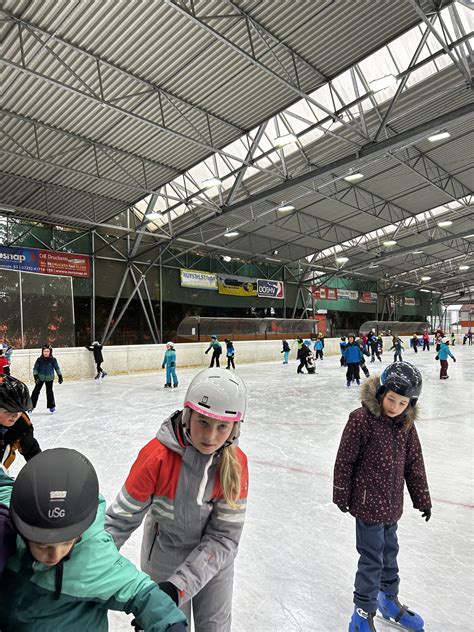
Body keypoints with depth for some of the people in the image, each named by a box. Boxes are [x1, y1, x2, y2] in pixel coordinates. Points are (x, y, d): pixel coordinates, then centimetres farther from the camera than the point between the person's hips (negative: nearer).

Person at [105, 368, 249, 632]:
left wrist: (177, 587, -28)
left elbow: (224, 536, -20)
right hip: (165, 553, -2)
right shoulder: (157, 455, -30)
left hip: (213, 555, 2)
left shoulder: (236, 463, -22)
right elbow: (121, 519, -20)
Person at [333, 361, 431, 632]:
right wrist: (342, 495, -9)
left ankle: (389, 599, 46)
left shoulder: (406, 424, -3)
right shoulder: (362, 419, -22)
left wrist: (422, 498, 11)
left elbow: (414, 463, 7)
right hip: (368, 502, -6)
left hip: (392, 503, 6)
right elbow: (345, 460, -15)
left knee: (389, 552, 24)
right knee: (372, 559, 5)